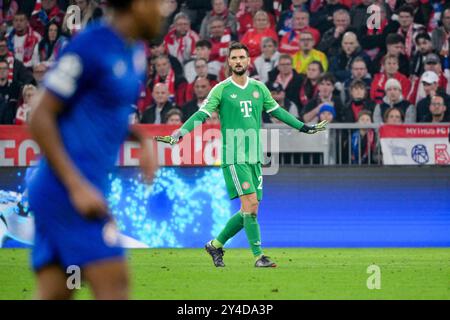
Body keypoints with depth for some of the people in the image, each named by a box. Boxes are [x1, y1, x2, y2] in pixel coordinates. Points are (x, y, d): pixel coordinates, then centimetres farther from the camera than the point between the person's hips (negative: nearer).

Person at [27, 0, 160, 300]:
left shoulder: (134, 51, 13)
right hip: (66, 186, -9)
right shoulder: (90, 47, -14)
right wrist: (77, 186, -20)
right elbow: (40, 118, -15)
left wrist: (142, 139, 7)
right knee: (113, 284, -12)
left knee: (54, 294, 4)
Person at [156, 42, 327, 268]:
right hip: (233, 156, -5)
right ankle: (258, 256, -13)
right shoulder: (221, 90, -1)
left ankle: (216, 244, 20)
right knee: (250, 204, -16)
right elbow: (201, 114, -7)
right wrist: (180, 133, -21)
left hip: (255, 156, 5)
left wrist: (303, 127, 25)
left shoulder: (259, 88, 12)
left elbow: (277, 111, 23)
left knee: (249, 211, 3)